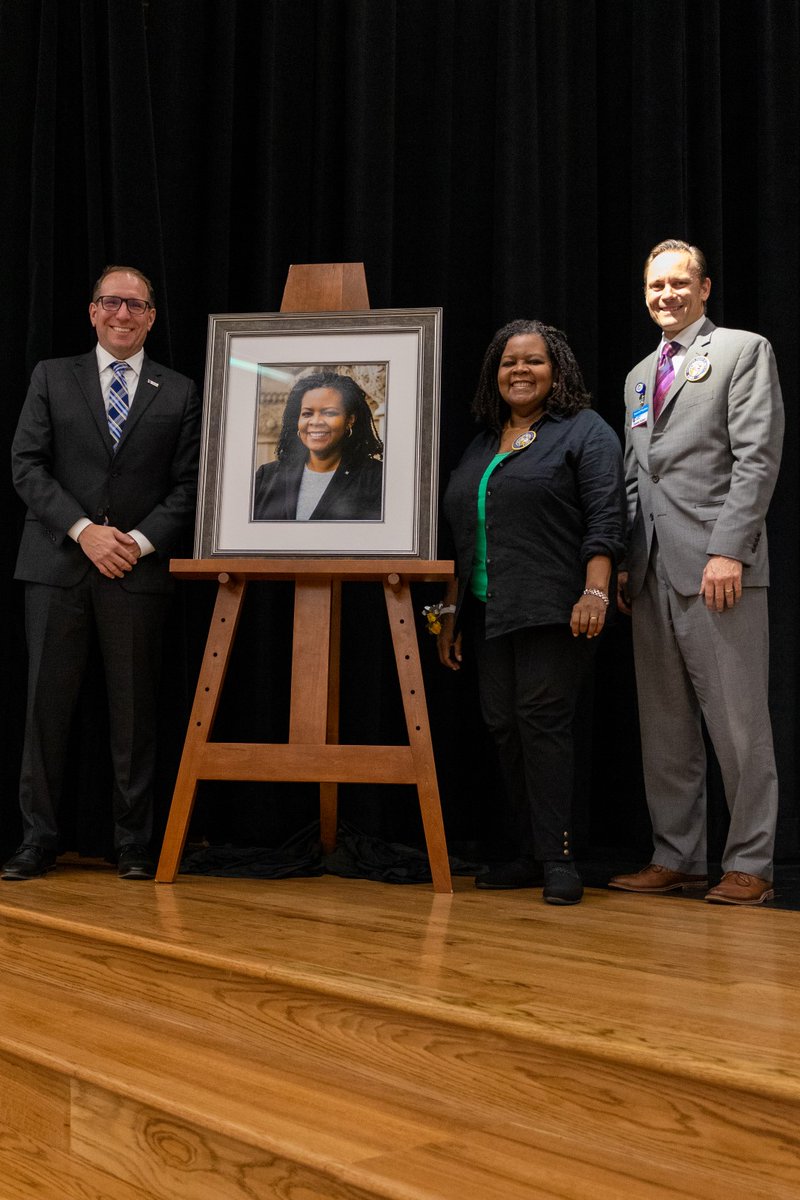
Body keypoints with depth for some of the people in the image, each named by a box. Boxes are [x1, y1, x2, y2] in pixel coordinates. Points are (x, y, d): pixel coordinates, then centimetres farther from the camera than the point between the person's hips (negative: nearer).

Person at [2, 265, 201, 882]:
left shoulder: (179, 392, 10)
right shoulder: (53, 377, 10)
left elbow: (188, 484, 4)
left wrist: (142, 540, -10)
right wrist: (83, 530, -10)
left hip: (138, 570, 0)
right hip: (58, 565, 1)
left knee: (135, 709, 3)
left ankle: (134, 845, 13)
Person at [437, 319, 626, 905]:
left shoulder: (585, 431, 2)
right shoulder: (482, 445, 21)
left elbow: (605, 519, -8)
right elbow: (460, 534, 22)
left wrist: (595, 592, -20)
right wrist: (451, 609, 18)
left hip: (555, 611, -6)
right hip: (490, 612, 7)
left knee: (542, 719, -12)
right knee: (504, 725, 5)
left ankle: (558, 858, -5)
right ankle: (531, 855, 14)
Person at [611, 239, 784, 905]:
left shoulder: (743, 350, 3)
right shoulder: (640, 374, 23)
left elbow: (758, 457, -7)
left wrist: (727, 551, -16)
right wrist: (623, 561, 11)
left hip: (717, 566, -6)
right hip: (654, 572, 7)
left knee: (737, 721, -4)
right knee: (664, 724, 7)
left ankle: (750, 864, 5)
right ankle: (677, 856, 15)